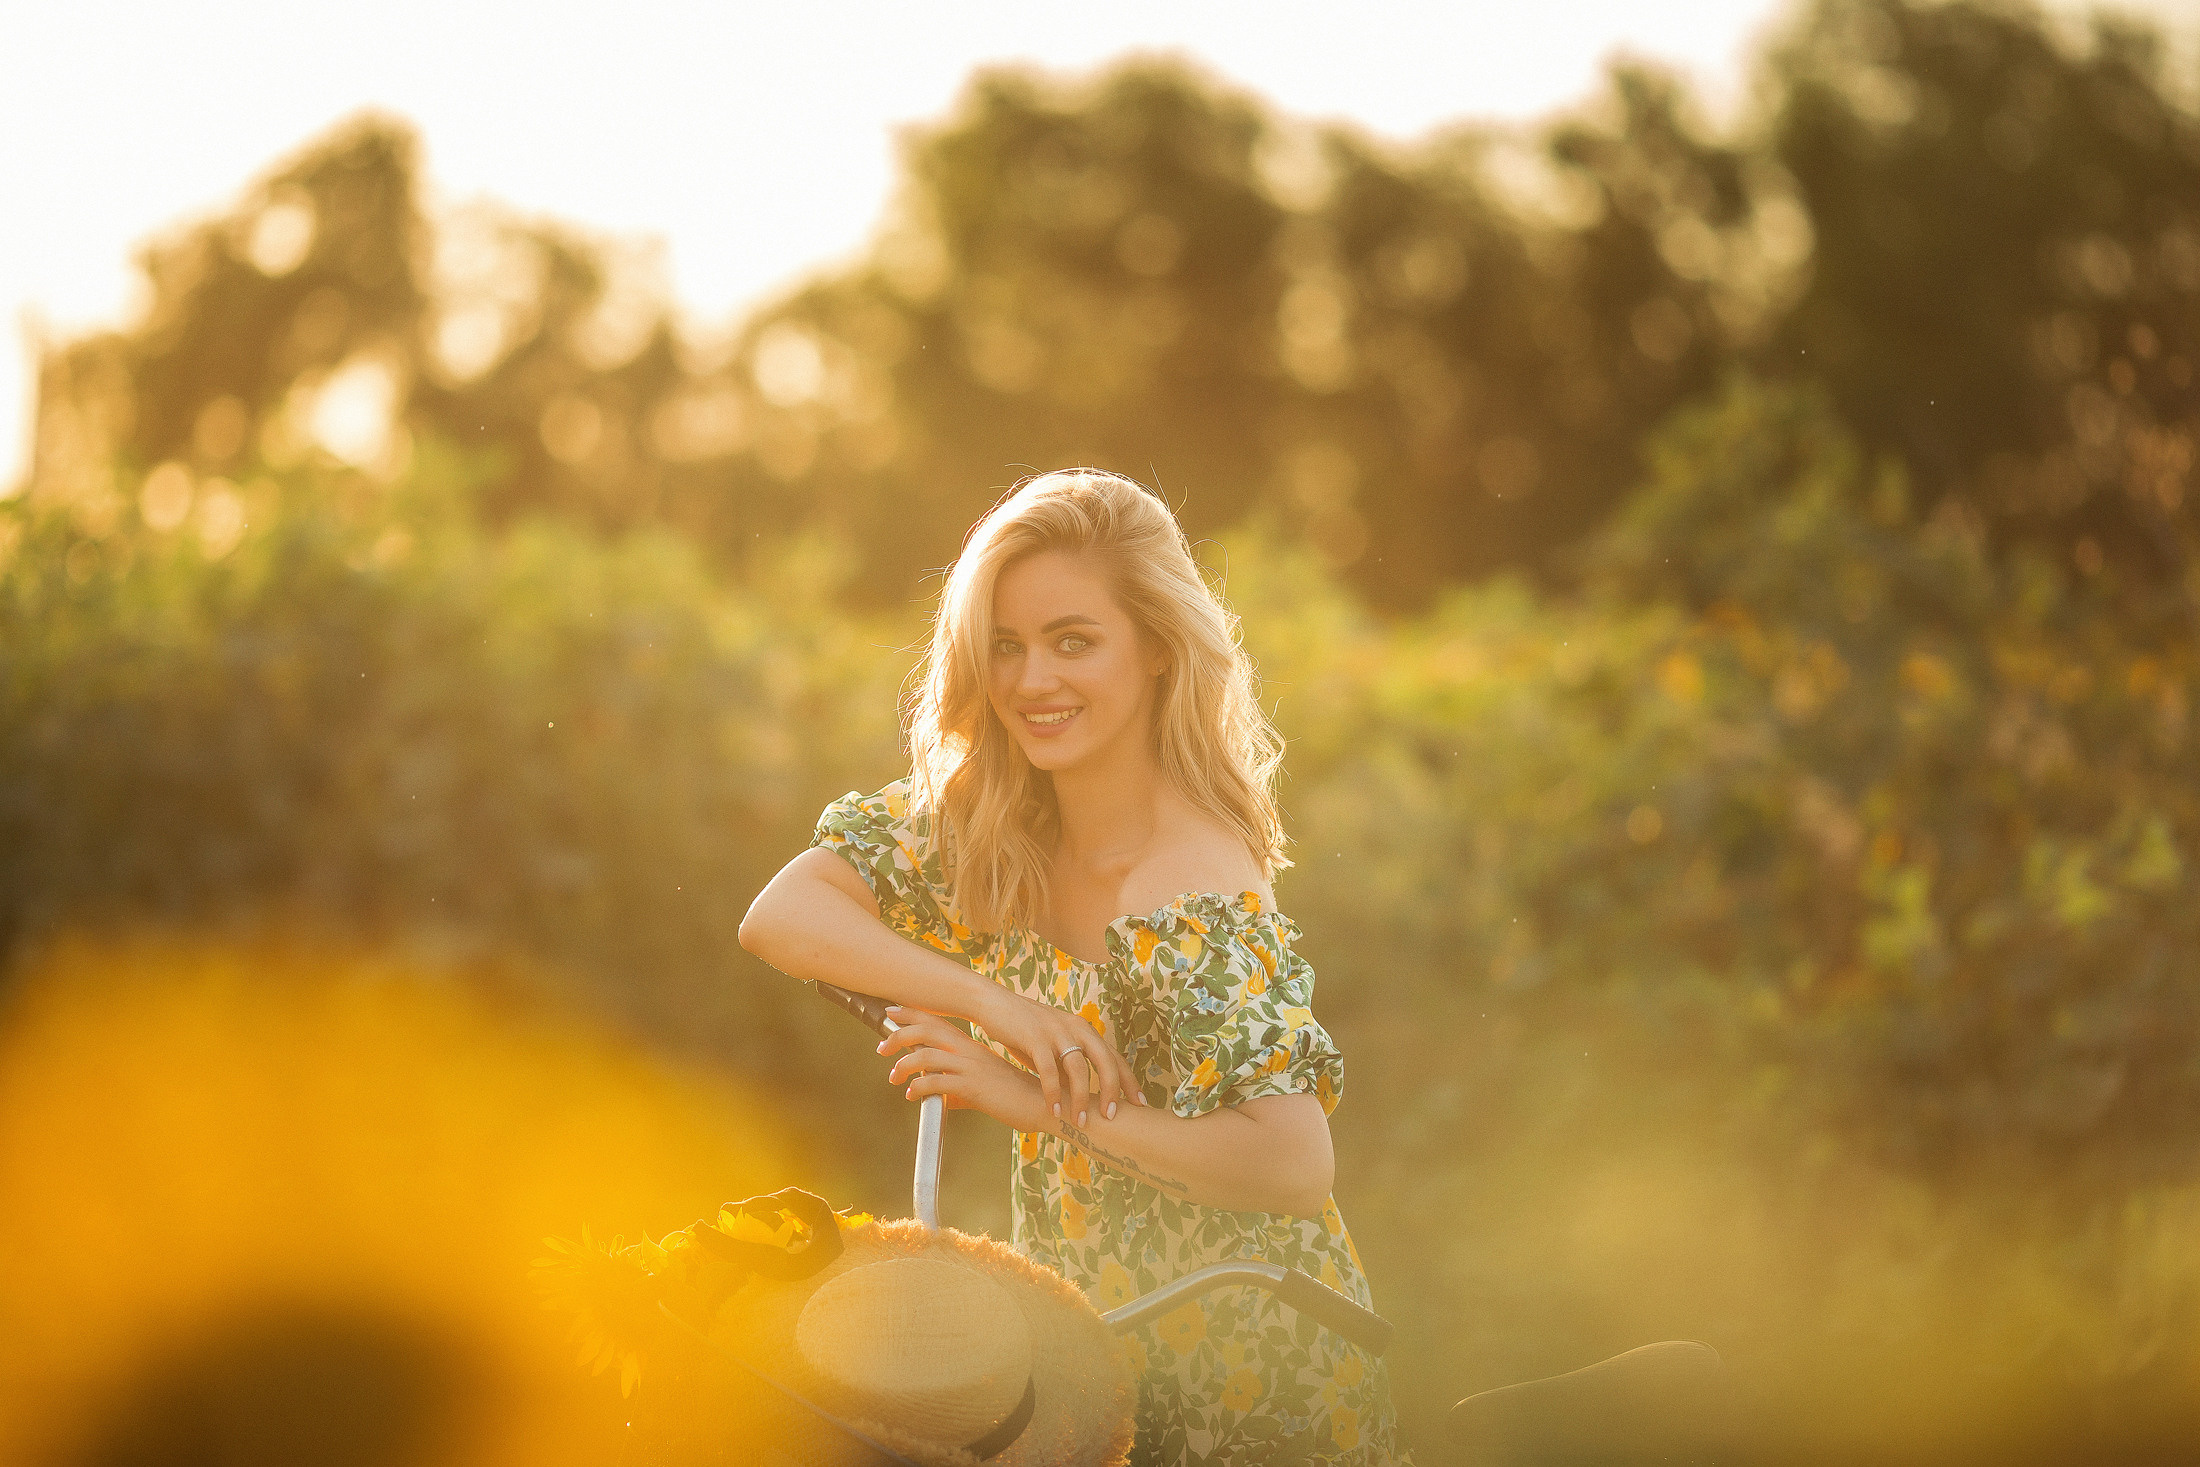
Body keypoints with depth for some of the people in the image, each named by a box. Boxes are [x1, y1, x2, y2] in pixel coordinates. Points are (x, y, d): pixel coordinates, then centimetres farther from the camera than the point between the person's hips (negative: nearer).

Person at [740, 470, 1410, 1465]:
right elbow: (779, 918, -12)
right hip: (1092, 1312, 6)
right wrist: (994, 999, -24)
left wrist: (1034, 1103, -31)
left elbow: (1292, 1166, -34)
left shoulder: (1194, 903, -26)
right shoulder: (979, 827, -5)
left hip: (1231, 1360, -6)